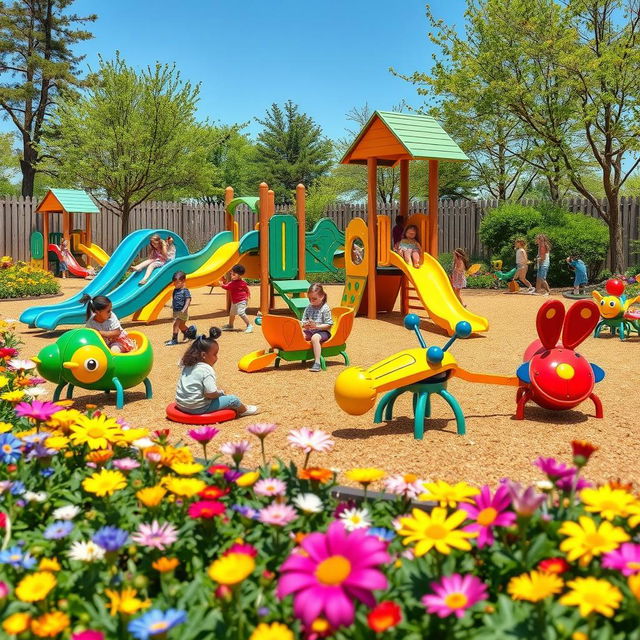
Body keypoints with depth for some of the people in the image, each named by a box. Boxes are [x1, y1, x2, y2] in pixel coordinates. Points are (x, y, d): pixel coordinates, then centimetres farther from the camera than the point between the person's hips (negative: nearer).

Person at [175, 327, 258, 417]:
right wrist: (220, 392, -4)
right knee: (233, 399, 2)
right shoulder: (207, 370, -20)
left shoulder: (187, 366, 5)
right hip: (198, 408, -9)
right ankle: (244, 409, 29)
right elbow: (211, 394, -27)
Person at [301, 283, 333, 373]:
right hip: (310, 331, 6)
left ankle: (317, 362, -39)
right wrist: (305, 325, -11)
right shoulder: (308, 308, 10)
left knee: (315, 338, -38)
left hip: (323, 331, -6)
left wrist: (316, 326, -22)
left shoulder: (325, 309, -7)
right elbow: (303, 321, 14)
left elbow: (329, 325, -10)